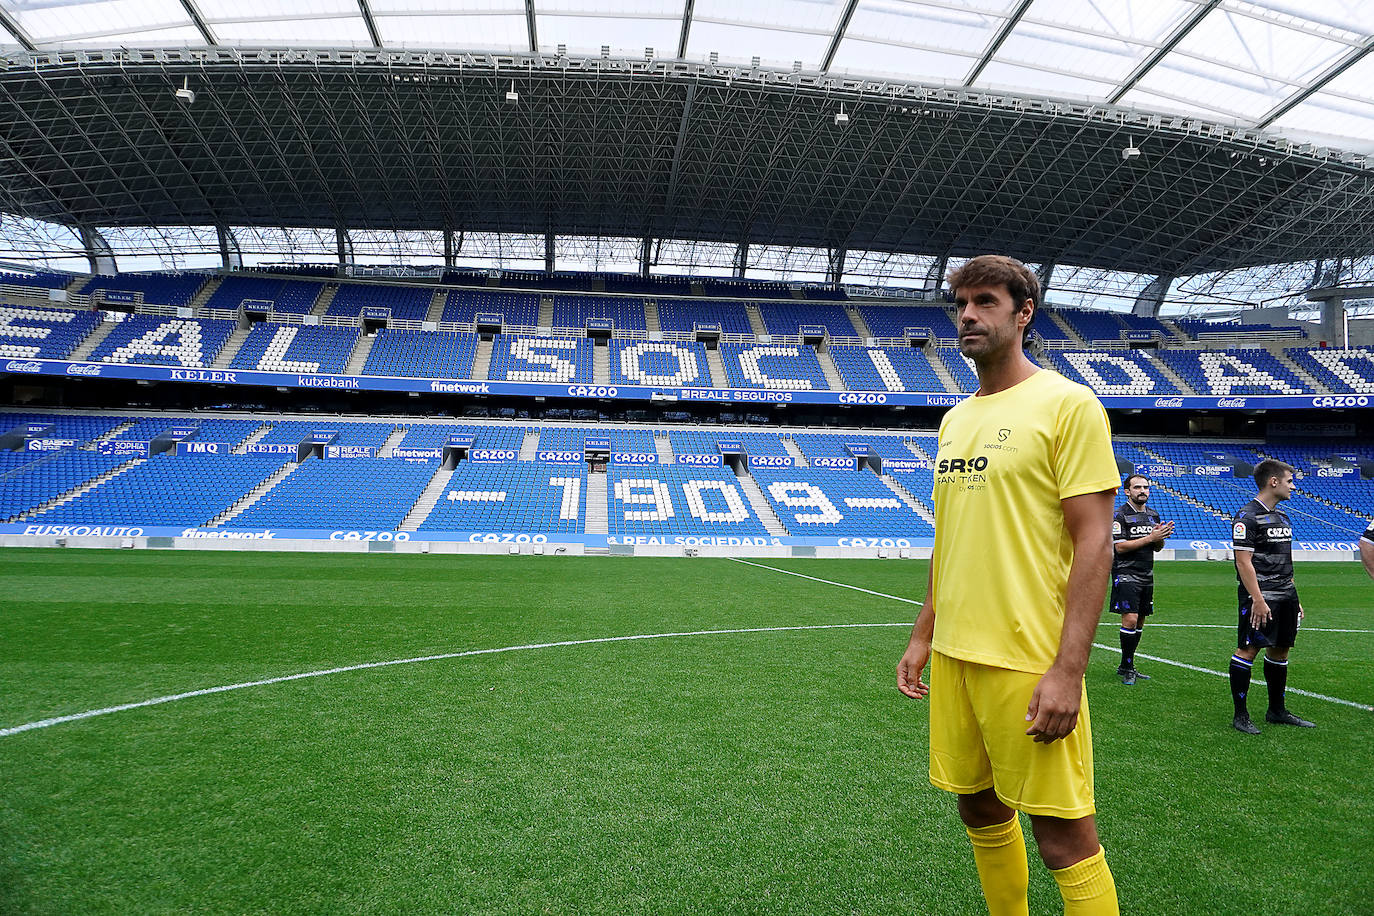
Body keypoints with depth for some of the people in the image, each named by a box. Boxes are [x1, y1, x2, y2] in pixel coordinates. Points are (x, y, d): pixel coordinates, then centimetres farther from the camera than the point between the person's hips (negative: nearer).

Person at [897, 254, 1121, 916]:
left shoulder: (1067, 404, -8)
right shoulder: (956, 419, 13)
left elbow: (1094, 543, -13)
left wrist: (1068, 671, -18)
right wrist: (923, 636, 16)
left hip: (1030, 662, -7)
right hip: (953, 655, 7)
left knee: (1063, 836, 3)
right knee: (980, 811, 18)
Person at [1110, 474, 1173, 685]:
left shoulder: (1153, 515, 14)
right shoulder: (1120, 515, -8)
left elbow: (1157, 547, 18)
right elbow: (1120, 547, -16)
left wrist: (1161, 537, -5)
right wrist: (1150, 537, -18)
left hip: (1147, 575, 7)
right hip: (1126, 574, -7)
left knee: (1140, 622, 10)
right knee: (1130, 619, -14)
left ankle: (1126, 667, 19)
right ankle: (1126, 667, -5)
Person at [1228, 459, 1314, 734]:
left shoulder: (1282, 518, 18)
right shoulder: (1247, 517, -10)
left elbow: (1284, 564, 22)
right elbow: (1244, 562, -16)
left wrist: (1295, 599, 19)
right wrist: (1258, 600, -20)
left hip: (1285, 595, 9)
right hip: (1260, 596, -9)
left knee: (1280, 650, 13)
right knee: (1248, 650, -7)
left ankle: (1277, 711, 25)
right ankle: (1240, 715, -2)